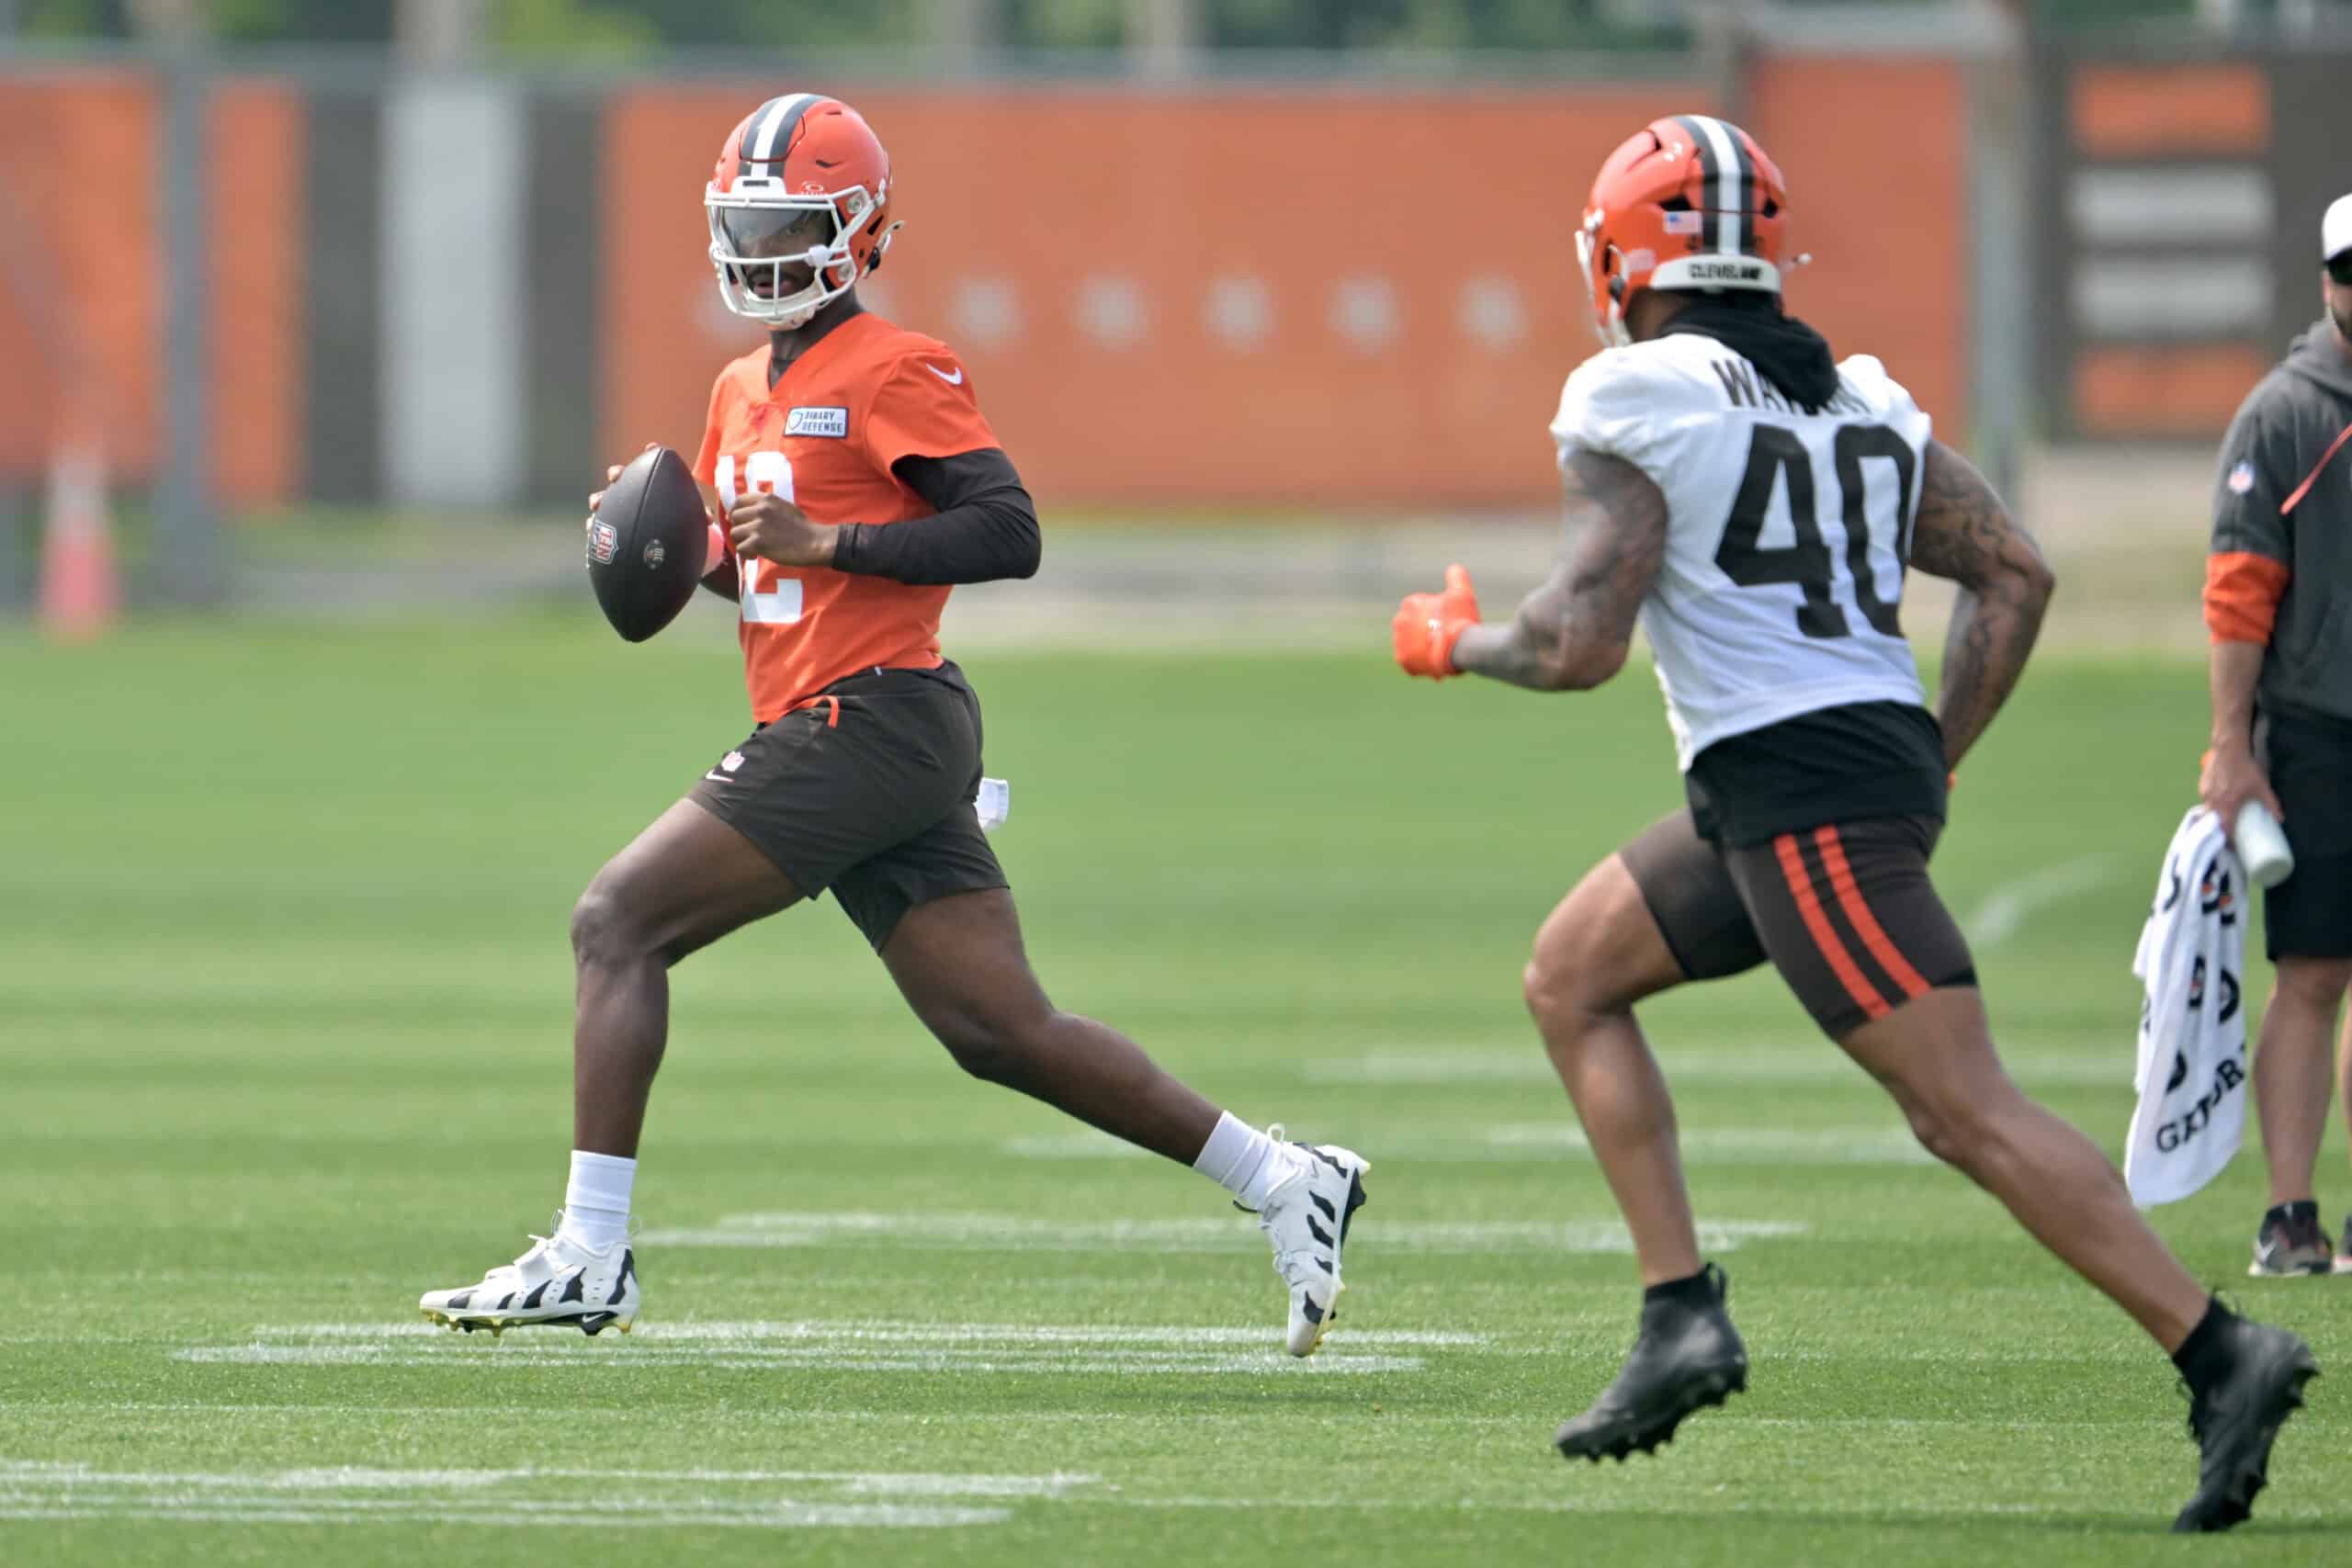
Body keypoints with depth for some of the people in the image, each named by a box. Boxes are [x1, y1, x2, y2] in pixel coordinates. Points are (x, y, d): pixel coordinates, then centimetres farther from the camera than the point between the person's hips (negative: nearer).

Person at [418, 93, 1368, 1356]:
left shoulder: (894, 373, -9)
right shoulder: (746, 391, 19)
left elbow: (1008, 533, -16)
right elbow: (747, 569, 31)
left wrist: (823, 540, -21)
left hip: (868, 722, -9)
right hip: (835, 736, 9)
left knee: (619, 921, -9)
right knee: (1003, 1033, 7)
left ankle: (588, 1259, -8)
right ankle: (1284, 1181, 11)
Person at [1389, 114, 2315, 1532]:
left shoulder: (1635, 402, -7)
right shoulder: (1857, 394, 16)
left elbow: (1581, 645, -12)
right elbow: (2017, 574, 14)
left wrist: (1457, 642, 8)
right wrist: (1937, 763, 19)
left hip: (1794, 793, -9)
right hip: (1885, 753, 9)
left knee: (1970, 1111, -11)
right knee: (1570, 978, 20)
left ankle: (2221, 1355, -17)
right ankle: (1682, 1317, 12)